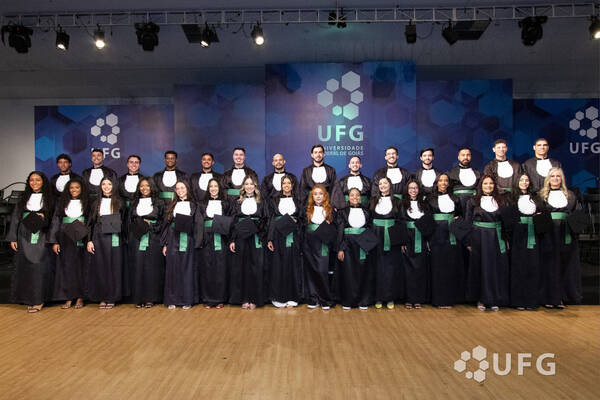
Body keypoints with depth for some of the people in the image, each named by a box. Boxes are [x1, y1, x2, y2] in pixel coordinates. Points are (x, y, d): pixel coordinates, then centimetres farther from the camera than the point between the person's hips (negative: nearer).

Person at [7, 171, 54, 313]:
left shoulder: (49, 199, 6)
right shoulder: (24, 198, 12)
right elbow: (15, 218, 9)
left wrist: (44, 218, -14)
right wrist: (12, 238, 2)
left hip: (41, 238, -2)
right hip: (24, 237, 2)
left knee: (39, 267, -6)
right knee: (24, 267, 1)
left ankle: (39, 300, 1)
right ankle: (28, 299, 10)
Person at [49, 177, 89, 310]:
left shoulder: (86, 203, 6)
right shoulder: (62, 203, 9)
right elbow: (56, 221, 5)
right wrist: (54, 241, -1)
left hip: (81, 239, -1)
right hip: (65, 240, 2)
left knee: (80, 267, 1)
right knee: (66, 267, 2)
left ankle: (80, 297, 9)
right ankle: (68, 297, 10)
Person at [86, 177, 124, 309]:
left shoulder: (119, 203, 7)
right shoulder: (96, 203, 10)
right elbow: (91, 223, 8)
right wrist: (89, 240, -1)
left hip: (114, 239, -1)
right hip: (99, 239, 1)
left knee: (113, 267, 0)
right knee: (100, 268, 1)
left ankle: (111, 298, 8)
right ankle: (102, 298, 10)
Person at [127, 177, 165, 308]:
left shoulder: (158, 203, 8)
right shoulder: (134, 203, 15)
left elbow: (163, 221, 4)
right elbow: (129, 222, 13)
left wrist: (150, 225, -9)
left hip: (153, 240, -2)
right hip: (136, 240, 2)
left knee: (151, 268, -2)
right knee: (137, 268, -1)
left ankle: (150, 298, 5)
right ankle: (138, 298, 6)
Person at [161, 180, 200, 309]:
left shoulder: (193, 206, 7)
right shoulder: (172, 206, 12)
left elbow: (197, 225, 3)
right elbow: (166, 224, 10)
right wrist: (165, 244, 4)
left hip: (187, 242, -2)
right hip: (173, 242, 2)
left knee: (187, 269, 1)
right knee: (172, 270, 2)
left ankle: (187, 300, 8)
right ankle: (172, 300, 10)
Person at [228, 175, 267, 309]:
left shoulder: (260, 203, 8)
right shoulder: (238, 203, 9)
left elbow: (264, 223, 6)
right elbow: (233, 222, 5)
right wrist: (232, 240, -2)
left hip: (256, 240, -1)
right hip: (240, 239, 1)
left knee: (255, 268, -1)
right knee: (241, 268, 2)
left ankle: (254, 299, 7)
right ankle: (244, 299, 11)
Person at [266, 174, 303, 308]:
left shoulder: (297, 200, 12)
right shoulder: (275, 200, 9)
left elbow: (302, 219, 14)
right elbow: (270, 220, 3)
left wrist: (295, 221, -8)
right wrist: (269, 239, -4)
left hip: (293, 238, 1)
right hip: (278, 237, -1)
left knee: (293, 267, 1)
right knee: (278, 266, -2)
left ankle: (292, 297, 9)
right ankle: (278, 298, 6)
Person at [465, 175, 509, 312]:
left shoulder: (500, 201, 9)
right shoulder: (473, 201, 2)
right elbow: (467, 222, 1)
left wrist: (506, 239, 3)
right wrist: (468, 241, -5)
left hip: (496, 238, 2)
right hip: (479, 238, -2)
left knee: (496, 268, 3)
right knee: (480, 268, 2)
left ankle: (495, 300, 13)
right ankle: (480, 299, 11)